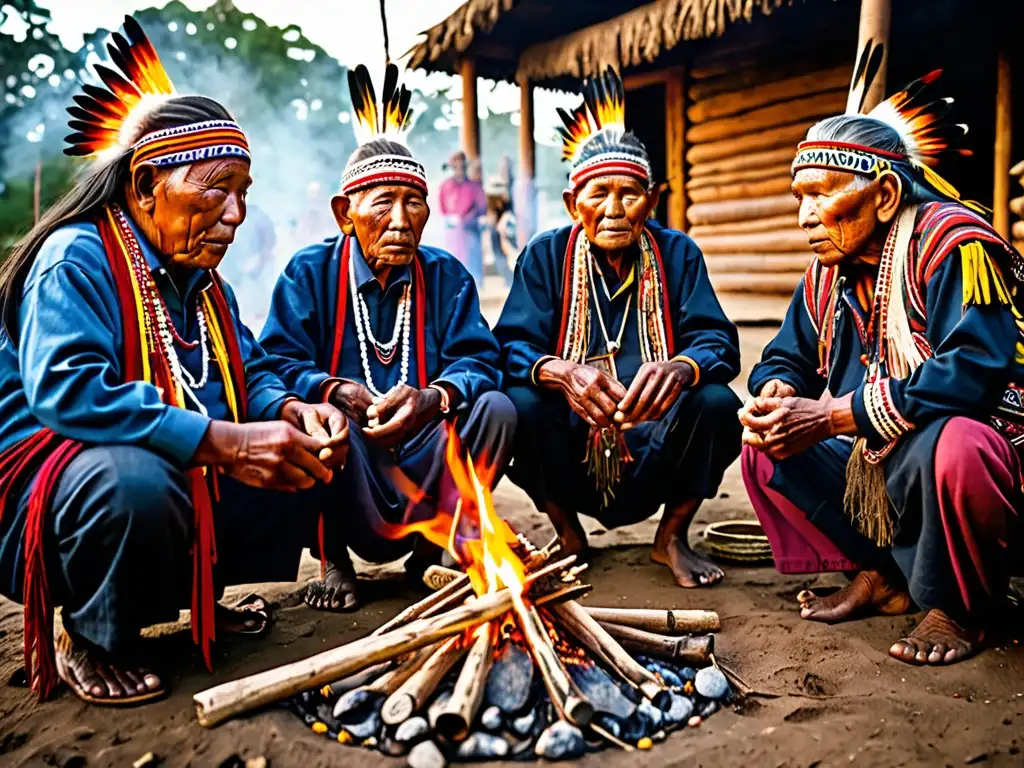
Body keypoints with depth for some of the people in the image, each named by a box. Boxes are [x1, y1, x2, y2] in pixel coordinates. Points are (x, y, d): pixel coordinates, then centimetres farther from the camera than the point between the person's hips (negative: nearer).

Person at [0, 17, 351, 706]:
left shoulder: (201, 278, 11)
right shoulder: (76, 258, -15)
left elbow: (250, 372, 13)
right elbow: (67, 390, -30)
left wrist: (291, 411, -12)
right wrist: (220, 441, -36)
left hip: (194, 481, 8)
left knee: (309, 452, 1)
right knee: (135, 478, -40)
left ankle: (200, 596, 16)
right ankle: (90, 639, -7)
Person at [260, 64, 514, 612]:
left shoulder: (446, 275, 7)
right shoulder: (309, 272, 1)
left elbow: (476, 358, -5)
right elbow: (279, 362, -9)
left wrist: (432, 398, -27)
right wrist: (334, 392, -30)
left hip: (424, 466, 2)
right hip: (344, 468, -2)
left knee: (496, 409, -21)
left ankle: (434, 548, 0)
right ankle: (333, 562, -6)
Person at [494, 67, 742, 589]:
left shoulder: (677, 254, 1)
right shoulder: (546, 256, -1)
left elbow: (718, 342, -9)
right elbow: (511, 347, -12)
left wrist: (679, 368, -34)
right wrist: (562, 373, -35)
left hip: (654, 460, 1)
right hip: (572, 457, 0)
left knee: (719, 403, -25)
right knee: (517, 406, -28)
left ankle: (672, 537, 4)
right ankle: (567, 535, 3)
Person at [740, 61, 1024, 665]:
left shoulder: (952, 242, -18)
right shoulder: (829, 274, 4)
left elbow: (974, 372, -32)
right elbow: (787, 359, 12)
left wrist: (831, 416, -31)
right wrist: (775, 393, -15)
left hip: (974, 446, -7)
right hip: (873, 466, 7)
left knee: (952, 445, -39)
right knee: (765, 448, -3)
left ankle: (959, 607, -9)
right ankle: (880, 577, 3)